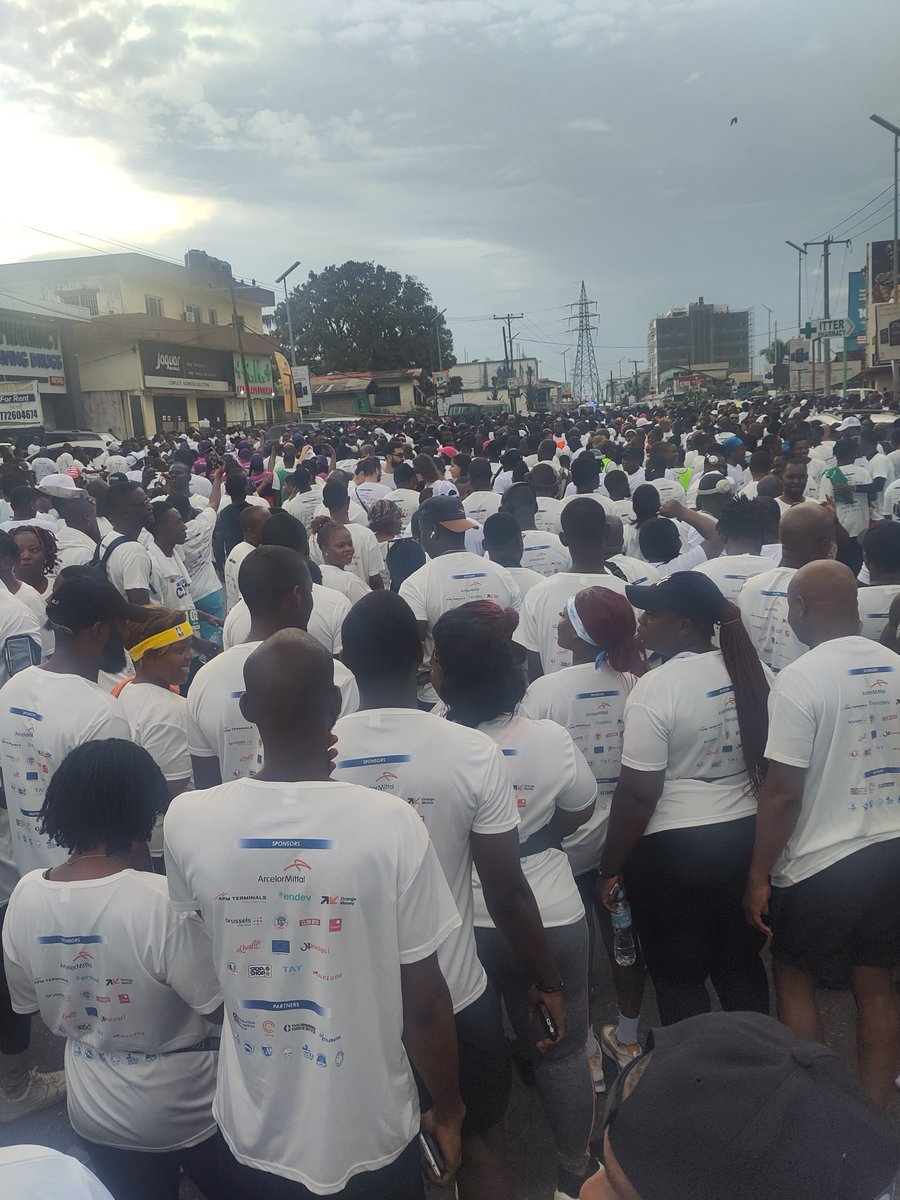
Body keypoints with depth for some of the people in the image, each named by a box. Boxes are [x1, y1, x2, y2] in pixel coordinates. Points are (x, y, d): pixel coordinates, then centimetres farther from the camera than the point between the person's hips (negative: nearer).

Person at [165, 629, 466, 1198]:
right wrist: (448, 1110, 4)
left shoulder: (186, 819, -17)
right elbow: (425, 1002, -15)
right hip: (371, 1136, -1)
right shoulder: (392, 824, -25)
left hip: (254, 1135, 2)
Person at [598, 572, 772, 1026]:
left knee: (679, 977, 13)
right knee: (742, 963, 23)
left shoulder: (655, 688, -21)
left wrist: (611, 868, -9)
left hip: (673, 850, -6)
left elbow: (638, 793, -19)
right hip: (747, 836, 7)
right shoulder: (750, 670, -1)